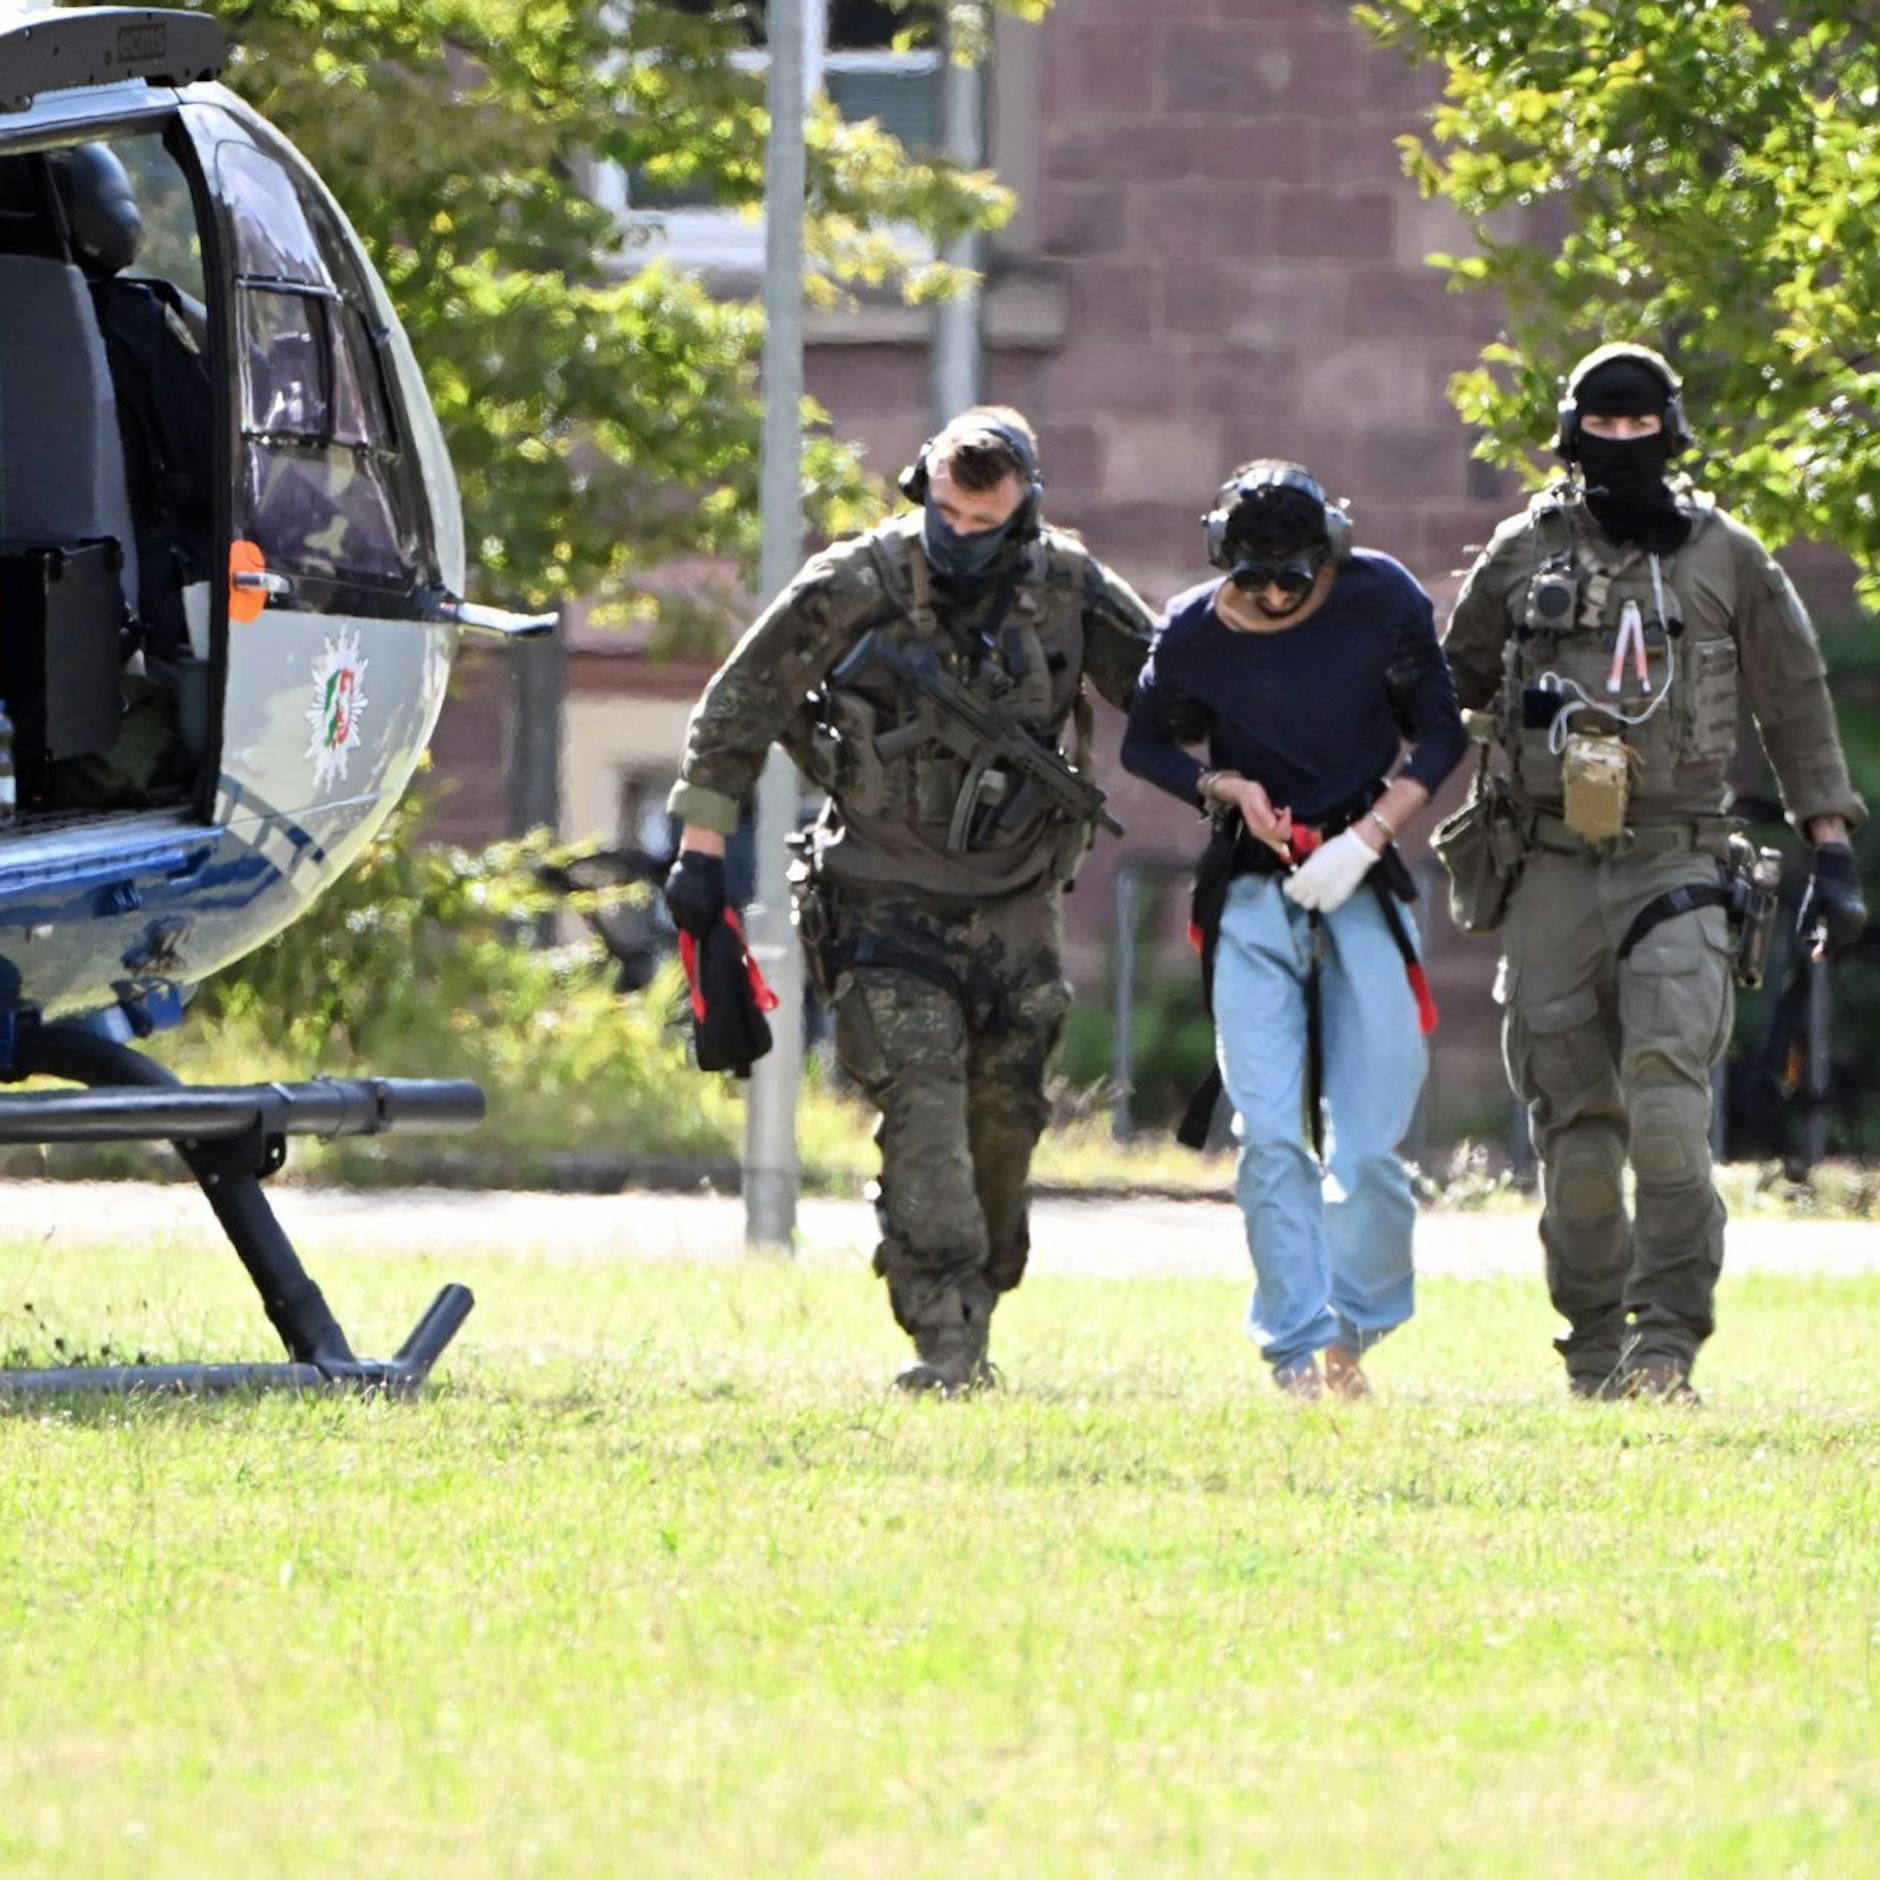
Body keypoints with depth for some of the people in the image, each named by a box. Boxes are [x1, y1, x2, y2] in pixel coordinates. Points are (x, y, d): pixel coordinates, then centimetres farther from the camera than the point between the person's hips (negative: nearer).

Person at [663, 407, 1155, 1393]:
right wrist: (702, 848, -4)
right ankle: (943, 1337, -20)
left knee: (1005, 1116, 5)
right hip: (890, 897, -3)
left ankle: (975, 1317, 20)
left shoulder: (1066, 589, -3)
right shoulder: (855, 587, -12)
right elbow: (740, 705, -4)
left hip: (1013, 901, 4)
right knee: (922, 1101, -16)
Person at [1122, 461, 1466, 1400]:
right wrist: (1229, 788, -8)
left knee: (1370, 1141, -3)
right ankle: (1296, 1350, -8)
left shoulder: (1382, 601, -6)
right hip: (1252, 897, 0)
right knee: (1269, 1135, -9)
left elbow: (1440, 734, 2)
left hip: (1362, 886, 0)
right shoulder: (1192, 633, -5)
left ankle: (1353, 1332, 15)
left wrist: (1368, 836, -11)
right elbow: (1144, 745, 11)